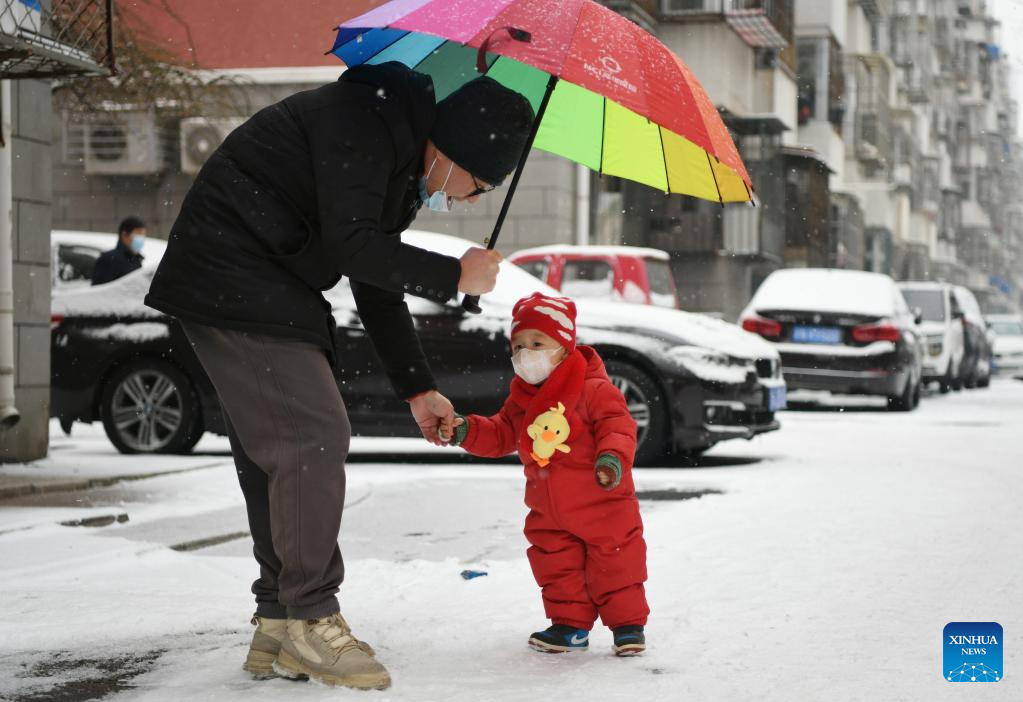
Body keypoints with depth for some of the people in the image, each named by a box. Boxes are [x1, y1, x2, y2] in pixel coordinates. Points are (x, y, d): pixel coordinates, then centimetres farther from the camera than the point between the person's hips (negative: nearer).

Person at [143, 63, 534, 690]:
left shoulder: (404, 163, 13)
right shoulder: (362, 119, -18)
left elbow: (378, 286, 18)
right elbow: (351, 245, -26)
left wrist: (417, 389, 16)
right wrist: (455, 276, -15)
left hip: (270, 287, 10)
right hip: (233, 280, -10)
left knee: (273, 447, 9)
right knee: (312, 433, -14)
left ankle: (277, 633, 15)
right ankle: (310, 621, -7)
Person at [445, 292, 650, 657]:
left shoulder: (594, 389, -17)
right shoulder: (520, 400, 4)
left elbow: (617, 424, -21)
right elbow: (500, 434, 11)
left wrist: (612, 456, -38)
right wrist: (466, 431, -4)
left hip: (602, 506, -6)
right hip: (549, 513, 6)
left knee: (615, 565, 2)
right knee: (557, 568, 11)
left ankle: (628, 623, 15)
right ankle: (571, 624, 24)